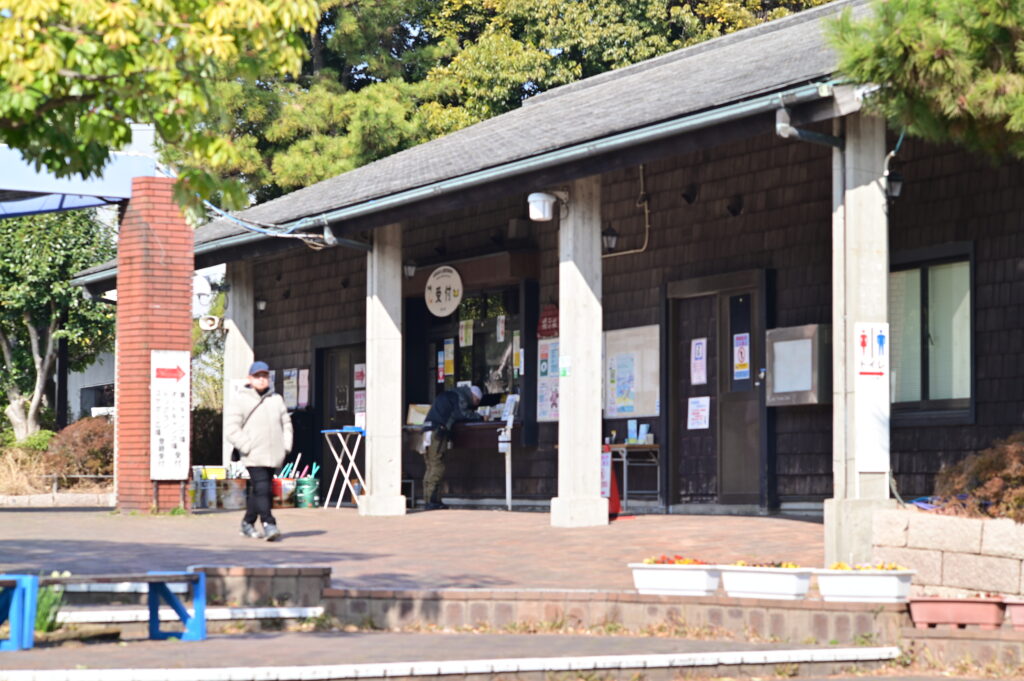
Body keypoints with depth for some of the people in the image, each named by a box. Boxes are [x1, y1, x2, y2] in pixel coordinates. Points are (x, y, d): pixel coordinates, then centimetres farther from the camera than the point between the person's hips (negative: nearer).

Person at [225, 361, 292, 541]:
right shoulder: (241, 400, -1)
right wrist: (247, 447, -13)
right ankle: (268, 524, -18)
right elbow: (231, 429, -6)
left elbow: (286, 424, 21)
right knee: (262, 489, -16)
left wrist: (285, 446, 9)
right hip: (254, 457, -5)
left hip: (273, 456, 5)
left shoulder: (276, 399, 14)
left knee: (258, 491, 11)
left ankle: (248, 523, 23)